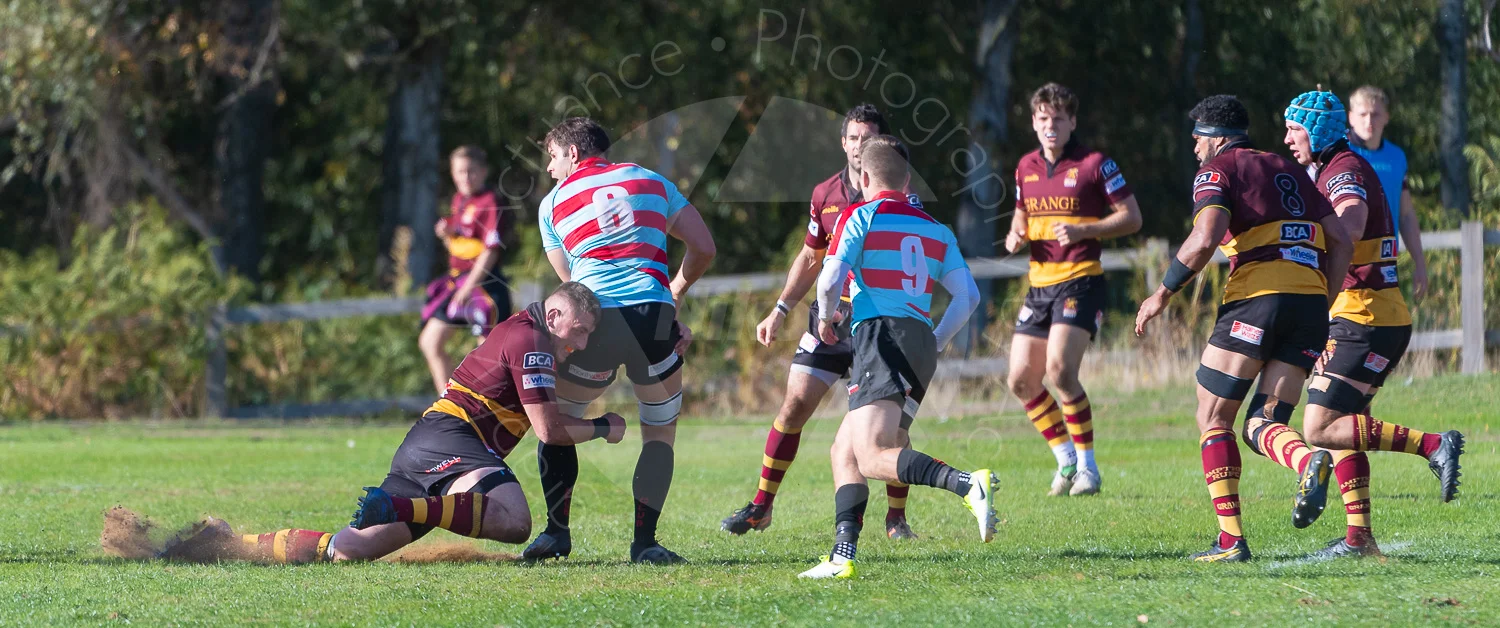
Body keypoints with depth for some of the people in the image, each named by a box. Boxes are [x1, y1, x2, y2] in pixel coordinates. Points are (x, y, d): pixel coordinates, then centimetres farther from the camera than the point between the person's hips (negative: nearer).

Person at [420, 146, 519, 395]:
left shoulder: (490, 204, -13)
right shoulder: (459, 199, 13)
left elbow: (491, 251, -18)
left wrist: (468, 288, -20)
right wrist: (446, 234, -1)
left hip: (484, 282, -10)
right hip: (456, 279, 10)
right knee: (430, 342, 11)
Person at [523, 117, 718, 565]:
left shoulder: (553, 203, 16)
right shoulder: (650, 181, 18)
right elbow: (703, 247, 14)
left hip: (593, 325, -1)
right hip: (653, 316, 1)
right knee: (661, 433, 18)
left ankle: (556, 531, 15)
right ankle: (644, 541, 7)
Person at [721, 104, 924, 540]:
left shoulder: (899, 196, -6)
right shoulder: (825, 194, 7)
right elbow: (810, 258, 19)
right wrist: (780, 311, 16)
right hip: (831, 315, 4)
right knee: (795, 405, 0)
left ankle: (896, 517, 4)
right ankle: (761, 507, 10)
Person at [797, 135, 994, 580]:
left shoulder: (860, 216, 3)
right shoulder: (935, 230, 21)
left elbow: (830, 280, -8)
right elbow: (968, 295, 12)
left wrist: (826, 316, 12)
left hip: (882, 335, -7)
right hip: (921, 344, 7)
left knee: (871, 456, -20)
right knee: (844, 451, 15)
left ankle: (969, 484, -40)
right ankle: (843, 555, 3)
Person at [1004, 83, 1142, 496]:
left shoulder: (1095, 164, -5)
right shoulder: (1026, 168, 13)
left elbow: (1132, 217, -5)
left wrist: (1084, 231, -19)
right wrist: (1015, 237, 3)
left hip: (1080, 281, -7)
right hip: (1040, 284, 7)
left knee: (1060, 370, -21)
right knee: (1021, 380, 2)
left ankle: (1087, 466, -9)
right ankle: (1066, 460, 18)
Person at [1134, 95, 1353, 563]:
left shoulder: (1218, 169, 6)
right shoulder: (1289, 171, 26)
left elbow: (1205, 239, -12)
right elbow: (1341, 242, 18)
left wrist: (1162, 295, -2)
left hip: (1257, 297, -6)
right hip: (1311, 301, 6)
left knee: (1212, 420, 8)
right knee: (1262, 425, 6)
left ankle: (1230, 539, -1)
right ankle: (1310, 462, -29)